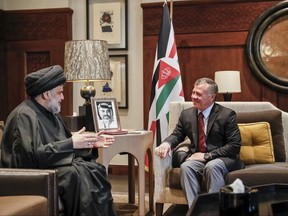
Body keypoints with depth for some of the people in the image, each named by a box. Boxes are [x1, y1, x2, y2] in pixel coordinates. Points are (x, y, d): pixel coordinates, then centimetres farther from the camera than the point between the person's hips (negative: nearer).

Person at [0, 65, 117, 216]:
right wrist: (71, 143, -23)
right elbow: (32, 156, -27)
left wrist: (90, 144, 4)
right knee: (79, 176, -28)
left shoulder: (51, 114, 15)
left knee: (96, 170, -12)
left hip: (60, 165, 9)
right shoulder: (25, 115, -15)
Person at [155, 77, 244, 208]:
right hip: (197, 158, 4)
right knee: (185, 166, -29)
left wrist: (206, 156, -17)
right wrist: (167, 143, -10)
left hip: (223, 159, -4)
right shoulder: (186, 114, 9)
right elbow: (177, 135, 17)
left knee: (212, 166, -37)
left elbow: (235, 146, -11)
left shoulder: (227, 114, -6)